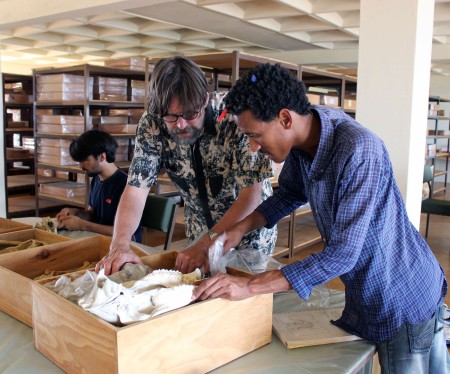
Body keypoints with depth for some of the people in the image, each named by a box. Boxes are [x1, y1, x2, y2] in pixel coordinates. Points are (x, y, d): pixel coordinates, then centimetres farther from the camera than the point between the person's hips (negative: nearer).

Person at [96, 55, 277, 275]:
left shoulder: (235, 119, -30)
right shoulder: (151, 125, -19)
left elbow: (251, 194, -30)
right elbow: (136, 188, -20)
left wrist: (206, 243, -38)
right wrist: (119, 245, -35)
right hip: (201, 233, 3)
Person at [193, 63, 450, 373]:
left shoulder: (359, 152, -32)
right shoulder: (303, 137, -8)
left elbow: (342, 255, -32)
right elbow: (291, 193, 10)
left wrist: (250, 286, -32)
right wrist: (241, 228, -5)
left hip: (404, 300, -7)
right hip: (367, 293, 7)